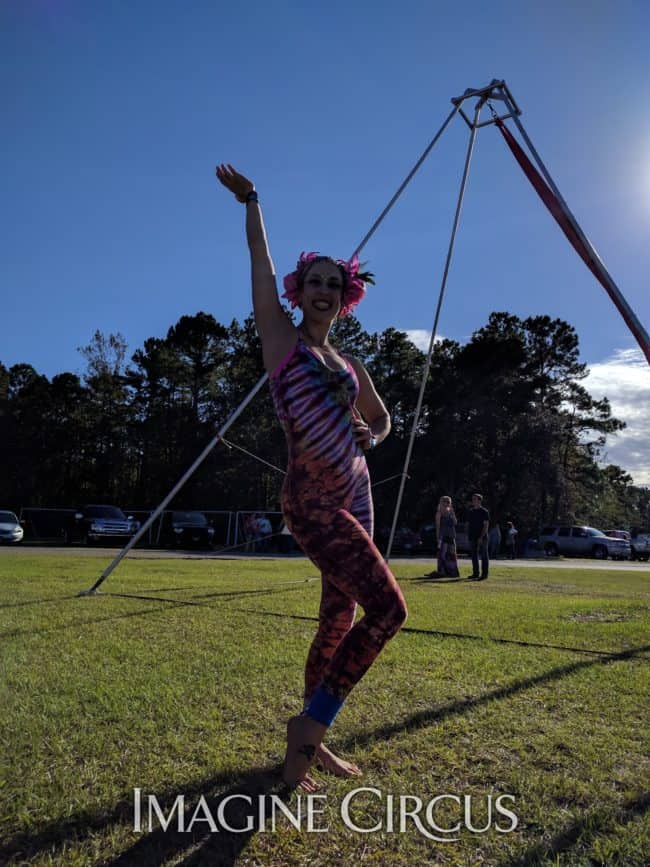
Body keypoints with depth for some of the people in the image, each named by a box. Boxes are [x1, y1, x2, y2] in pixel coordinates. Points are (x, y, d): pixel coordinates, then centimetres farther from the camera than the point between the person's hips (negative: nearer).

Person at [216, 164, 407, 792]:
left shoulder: (349, 367, 16)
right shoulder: (280, 337, 2)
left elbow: (381, 419, 29)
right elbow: (261, 257, 6)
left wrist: (368, 436, 8)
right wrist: (250, 200, 17)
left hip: (355, 496, 7)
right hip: (311, 500, -7)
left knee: (338, 621, 10)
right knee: (388, 606, -18)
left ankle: (309, 741, 26)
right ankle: (311, 722, 0)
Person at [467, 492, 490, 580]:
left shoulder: (484, 511, -7)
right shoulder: (471, 511, 13)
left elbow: (486, 525, -12)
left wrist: (481, 537, -19)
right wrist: (468, 535, 10)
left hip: (481, 538, -7)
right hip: (473, 537, 7)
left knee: (484, 556, -2)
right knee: (474, 556, 10)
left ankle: (484, 574, 2)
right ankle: (475, 573, 18)